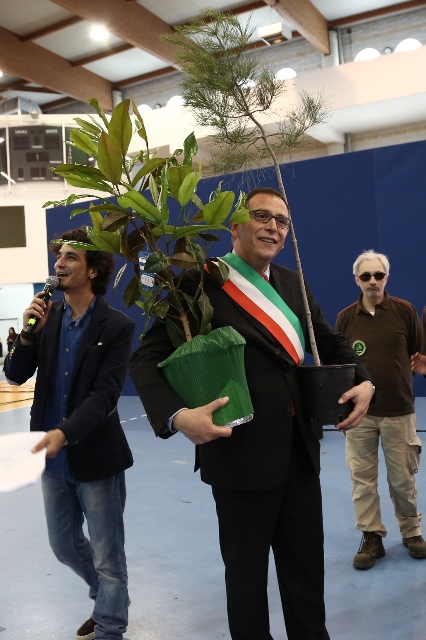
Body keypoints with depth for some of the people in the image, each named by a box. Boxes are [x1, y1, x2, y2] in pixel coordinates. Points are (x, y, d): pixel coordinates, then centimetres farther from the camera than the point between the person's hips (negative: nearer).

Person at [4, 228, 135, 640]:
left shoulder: (116, 326, -13)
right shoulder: (48, 317, 2)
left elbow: (104, 394, -19)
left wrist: (63, 433, -31)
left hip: (95, 457, -6)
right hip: (53, 457, 6)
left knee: (107, 555, 9)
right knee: (64, 546, 22)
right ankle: (108, 597, 48)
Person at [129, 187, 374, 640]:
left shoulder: (292, 283, 8)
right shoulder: (203, 283, -12)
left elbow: (330, 343, 16)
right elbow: (146, 359, -14)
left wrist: (364, 382, -3)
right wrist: (177, 416, -30)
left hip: (300, 451, 6)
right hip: (242, 454, -6)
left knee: (307, 567, 20)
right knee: (246, 571, 15)